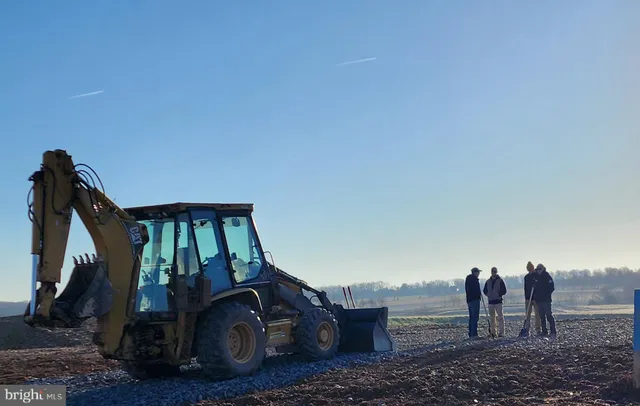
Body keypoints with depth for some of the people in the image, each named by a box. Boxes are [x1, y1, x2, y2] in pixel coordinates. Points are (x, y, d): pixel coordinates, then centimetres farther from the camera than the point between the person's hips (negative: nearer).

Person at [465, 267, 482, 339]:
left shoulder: (468, 279, 18)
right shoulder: (475, 279, -10)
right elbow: (477, 289, -16)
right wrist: (480, 295, 2)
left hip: (469, 300, 9)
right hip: (475, 299, -9)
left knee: (471, 317, 12)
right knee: (475, 317, -9)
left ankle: (470, 334, 12)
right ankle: (474, 334, -13)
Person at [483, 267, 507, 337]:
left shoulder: (500, 281, -1)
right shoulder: (488, 281, 11)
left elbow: (504, 291, -2)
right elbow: (484, 290, 19)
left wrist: (498, 294, -12)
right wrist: (488, 294, 2)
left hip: (498, 301, -5)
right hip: (490, 301, 5)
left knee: (500, 317, -8)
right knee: (491, 317, 7)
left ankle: (501, 332, -9)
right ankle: (493, 332, 13)